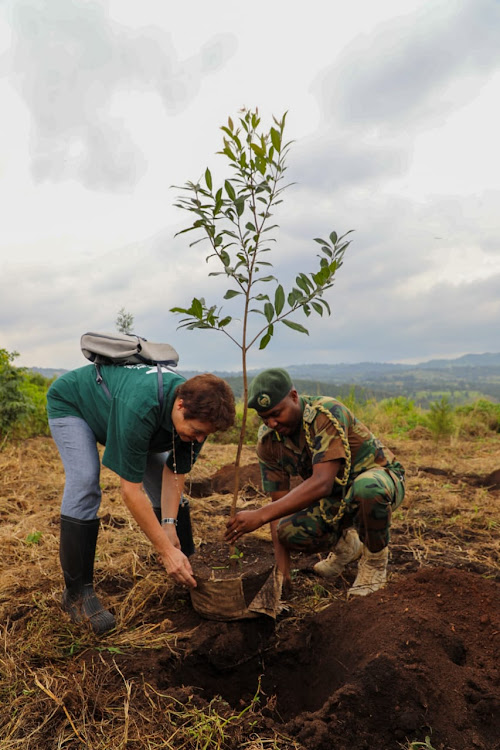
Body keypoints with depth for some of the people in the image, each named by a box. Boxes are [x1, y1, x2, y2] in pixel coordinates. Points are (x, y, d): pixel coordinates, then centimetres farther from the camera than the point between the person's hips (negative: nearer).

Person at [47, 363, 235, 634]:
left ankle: (187, 571, 14)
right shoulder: (138, 408, -46)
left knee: (162, 482, -2)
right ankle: (77, 593, -13)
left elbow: (174, 472, -13)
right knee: (84, 484, -27)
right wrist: (166, 550, -35)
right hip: (70, 401, -6)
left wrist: (169, 524, -24)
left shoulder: (198, 412, -25)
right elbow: (130, 490, -39)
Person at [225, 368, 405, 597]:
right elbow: (279, 504, -10)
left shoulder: (328, 413, -31)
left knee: (366, 487, -41)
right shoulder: (267, 441, -11)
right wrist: (282, 571, -17)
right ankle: (344, 542, 13)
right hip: (336, 497, 5)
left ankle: (375, 562, -9)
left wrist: (260, 516, -48)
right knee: (289, 531, -22)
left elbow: (322, 483, -42)